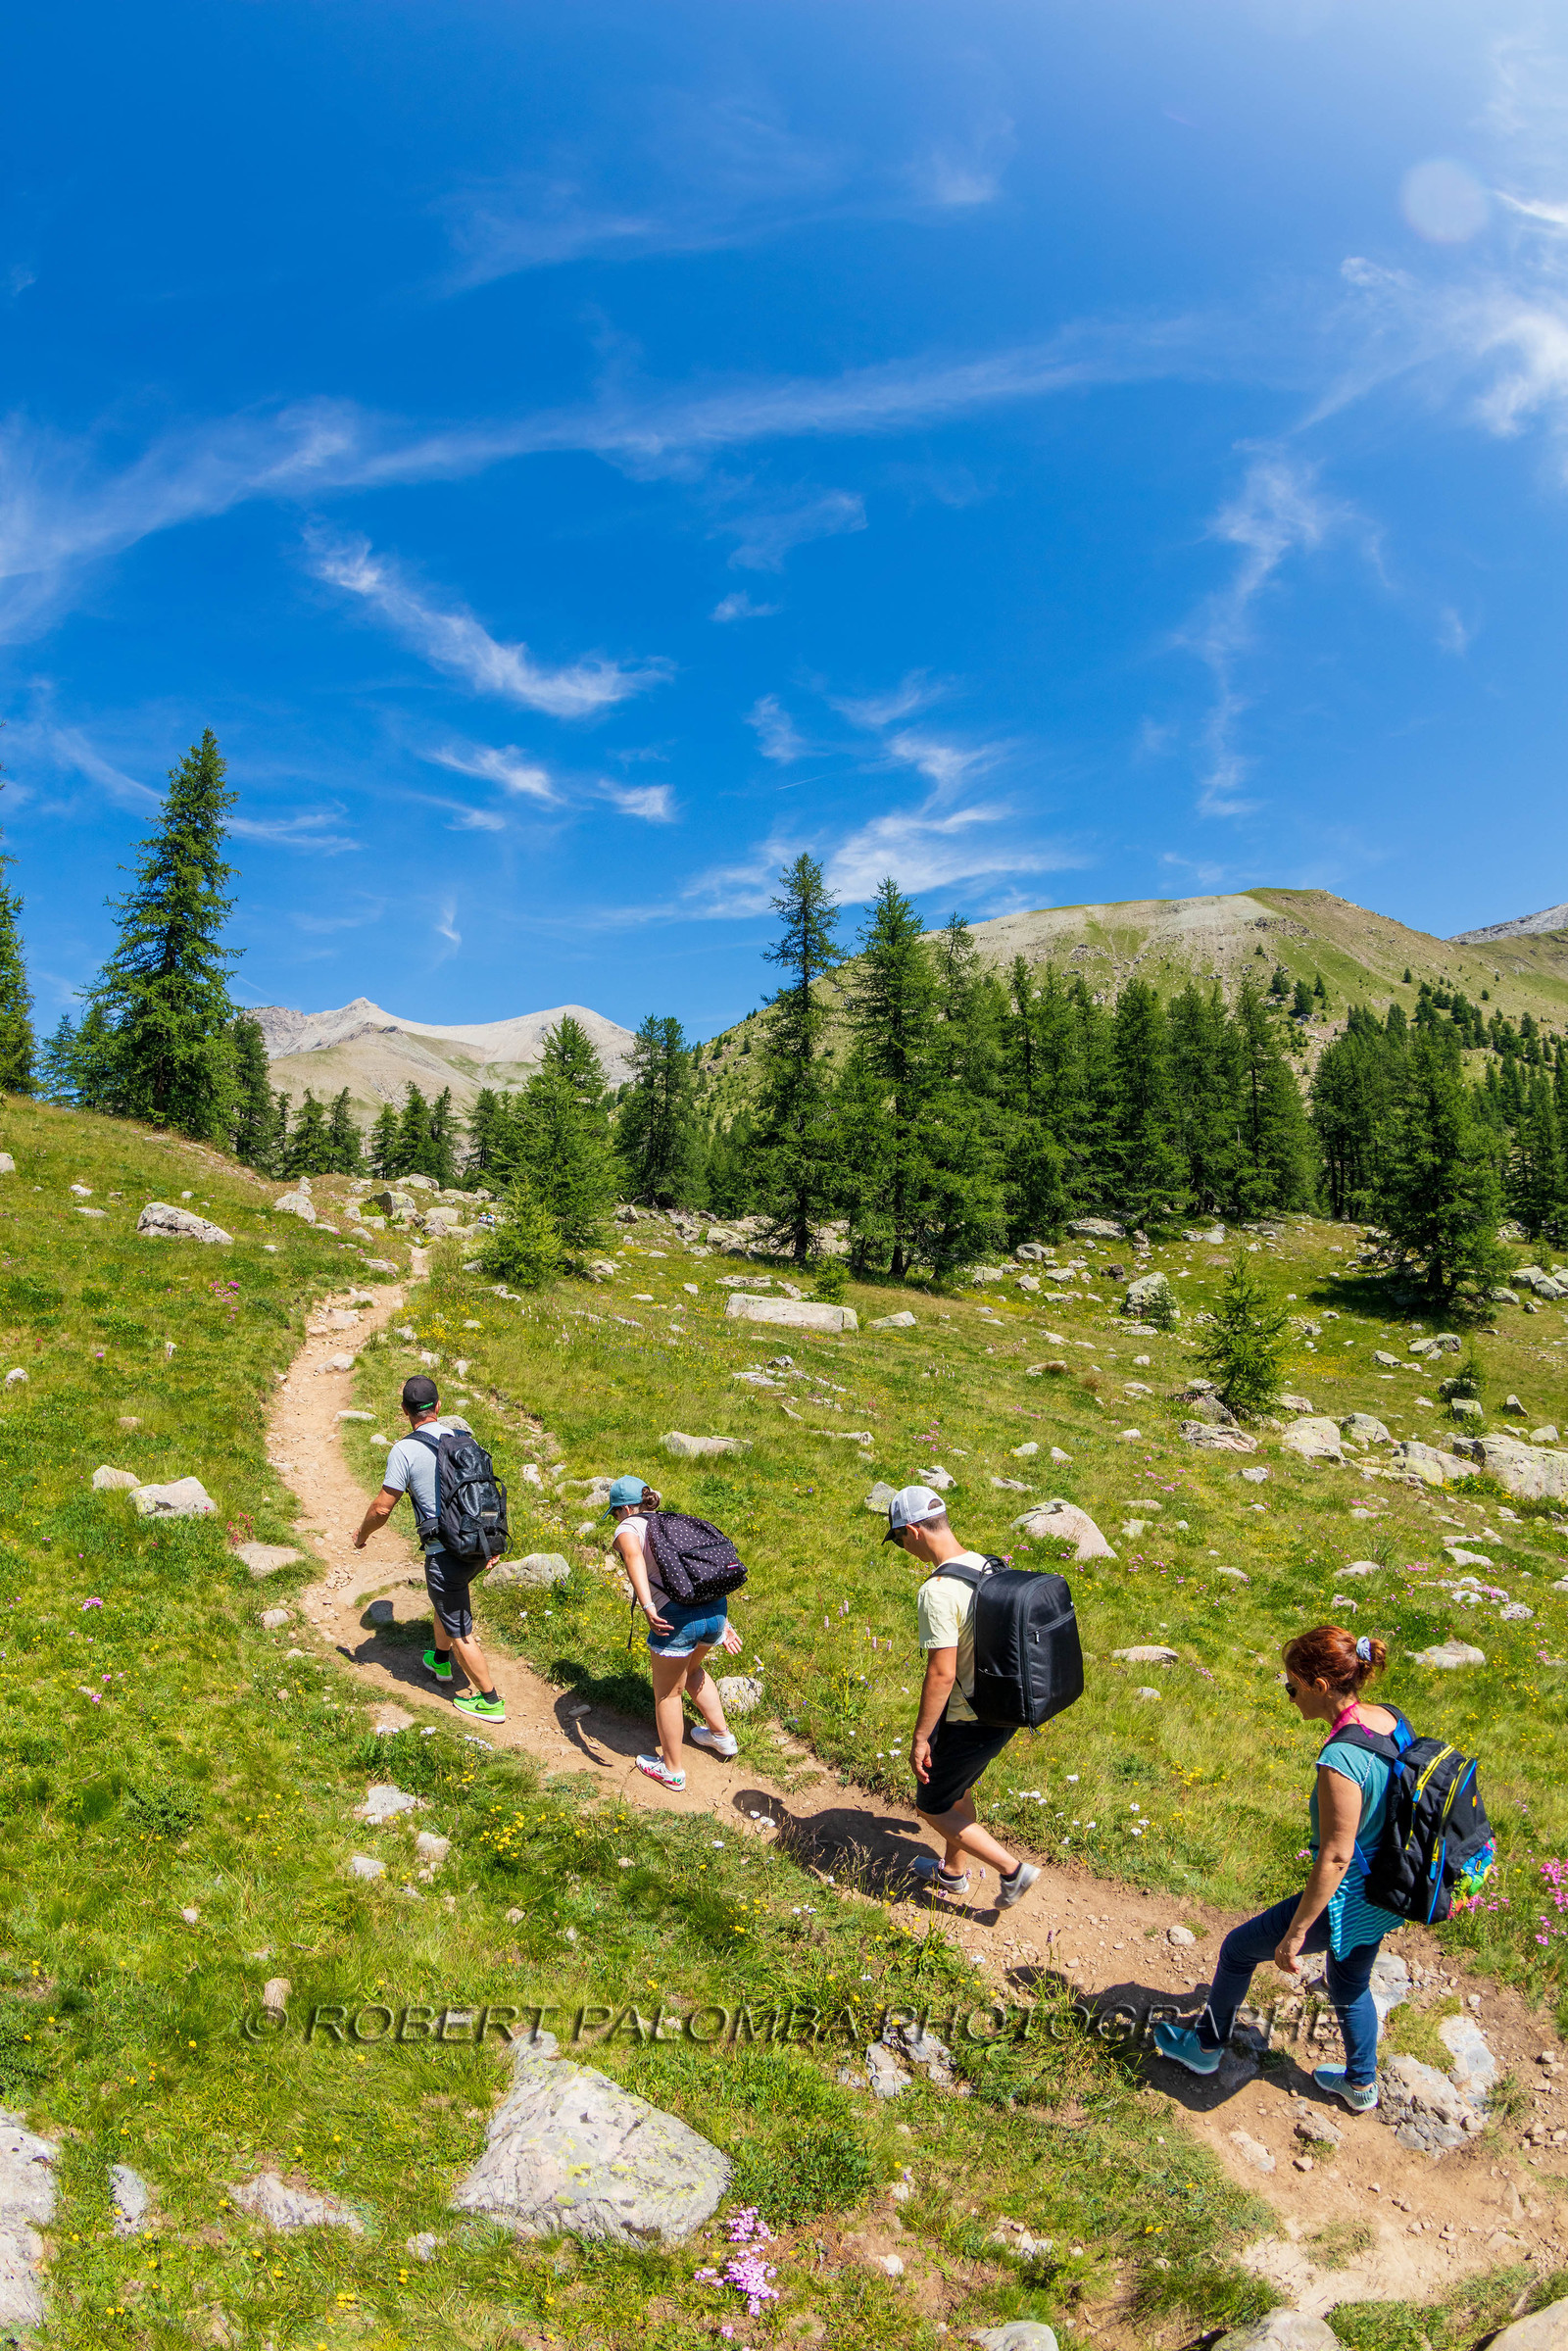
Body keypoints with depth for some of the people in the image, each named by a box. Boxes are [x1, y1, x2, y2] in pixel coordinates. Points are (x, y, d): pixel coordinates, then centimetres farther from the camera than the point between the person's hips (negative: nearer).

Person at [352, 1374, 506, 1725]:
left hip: (444, 1550, -7)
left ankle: (490, 1701, 14)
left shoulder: (405, 1450, -14)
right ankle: (440, 1660, 54)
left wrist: (361, 1534, 10)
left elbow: (382, 1507, -11)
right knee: (442, 1599, 33)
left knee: (460, 1632, 6)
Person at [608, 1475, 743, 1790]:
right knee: (691, 1669, 35)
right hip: (716, 1608, 7)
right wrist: (723, 1622, 27)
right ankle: (722, 1735, 46)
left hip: (676, 1617, -7)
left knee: (667, 1694, 17)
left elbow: (634, 1557, -18)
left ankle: (672, 1770, 33)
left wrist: (647, 1607, -30)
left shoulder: (628, 1528, 6)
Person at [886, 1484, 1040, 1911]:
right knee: (956, 1790, 28)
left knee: (933, 1806, 14)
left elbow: (941, 1674, -27)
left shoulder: (937, 1591, -28)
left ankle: (1012, 1869, 16)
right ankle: (952, 1871, 46)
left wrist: (920, 1738, -15)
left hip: (969, 1723, -8)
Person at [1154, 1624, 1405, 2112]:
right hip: (1384, 1896, 8)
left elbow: (1335, 1858, -28)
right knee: (1350, 1987, 32)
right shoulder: (1391, 1720, -8)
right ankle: (1361, 2086, 53)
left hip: (1347, 1902, -7)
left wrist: (1295, 1933, -17)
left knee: (1239, 1948, 15)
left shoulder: (1340, 1759, -34)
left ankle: (1206, 2048, 36)